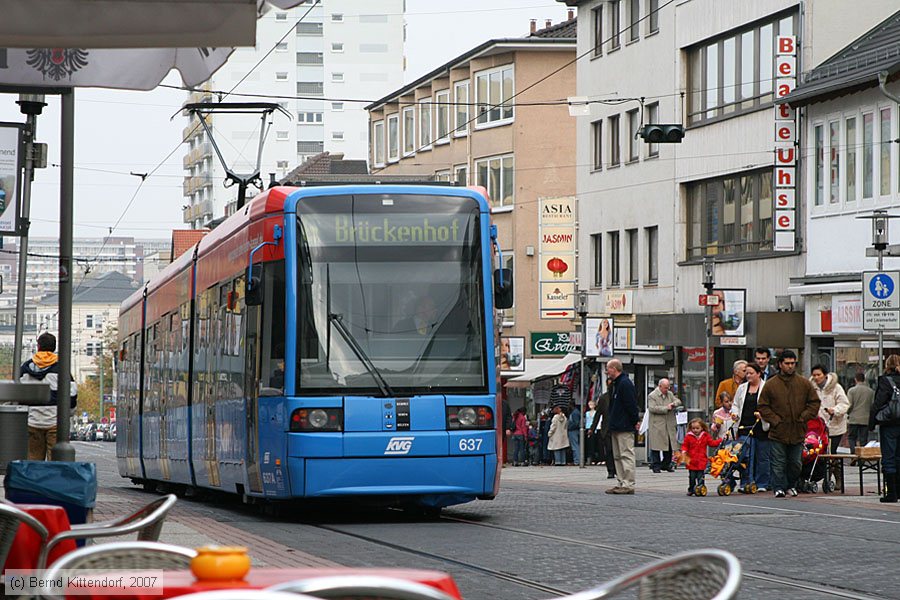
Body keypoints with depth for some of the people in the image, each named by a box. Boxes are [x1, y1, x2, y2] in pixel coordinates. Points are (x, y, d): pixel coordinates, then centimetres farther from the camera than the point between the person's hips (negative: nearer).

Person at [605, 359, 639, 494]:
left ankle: (628, 485, -10)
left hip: (625, 427, -11)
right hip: (616, 427, 11)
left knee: (626, 455, -10)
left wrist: (635, 421, -17)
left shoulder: (625, 383, -14)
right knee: (618, 456, 12)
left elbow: (631, 404, -19)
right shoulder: (616, 383, 18)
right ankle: (622, 483, 15)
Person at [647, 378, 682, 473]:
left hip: (669, 426, 6)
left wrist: (674, 404, -8)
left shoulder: (670, 394, 15)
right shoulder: (652, 396, -4)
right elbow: (652, 408, -15)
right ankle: (656, 465, 0)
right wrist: (666, 408, -16)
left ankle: (666, 464, 19)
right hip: (657, 425, -6)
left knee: (669, 445, 8)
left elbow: (678, 401, 16)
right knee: (656, 447, -5)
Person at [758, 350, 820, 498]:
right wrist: (775, 420, -8)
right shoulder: (770, 385, 0)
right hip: (778, 432, -2)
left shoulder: (804, 383, 5)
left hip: (798, 432, 2)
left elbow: (814, 402, 9)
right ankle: (779, 487, 1)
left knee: (795, 463, 10)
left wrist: (803, 418, -2)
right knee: (778, 463, -3)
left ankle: (791, 486, 26)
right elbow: (763, 406, 3)